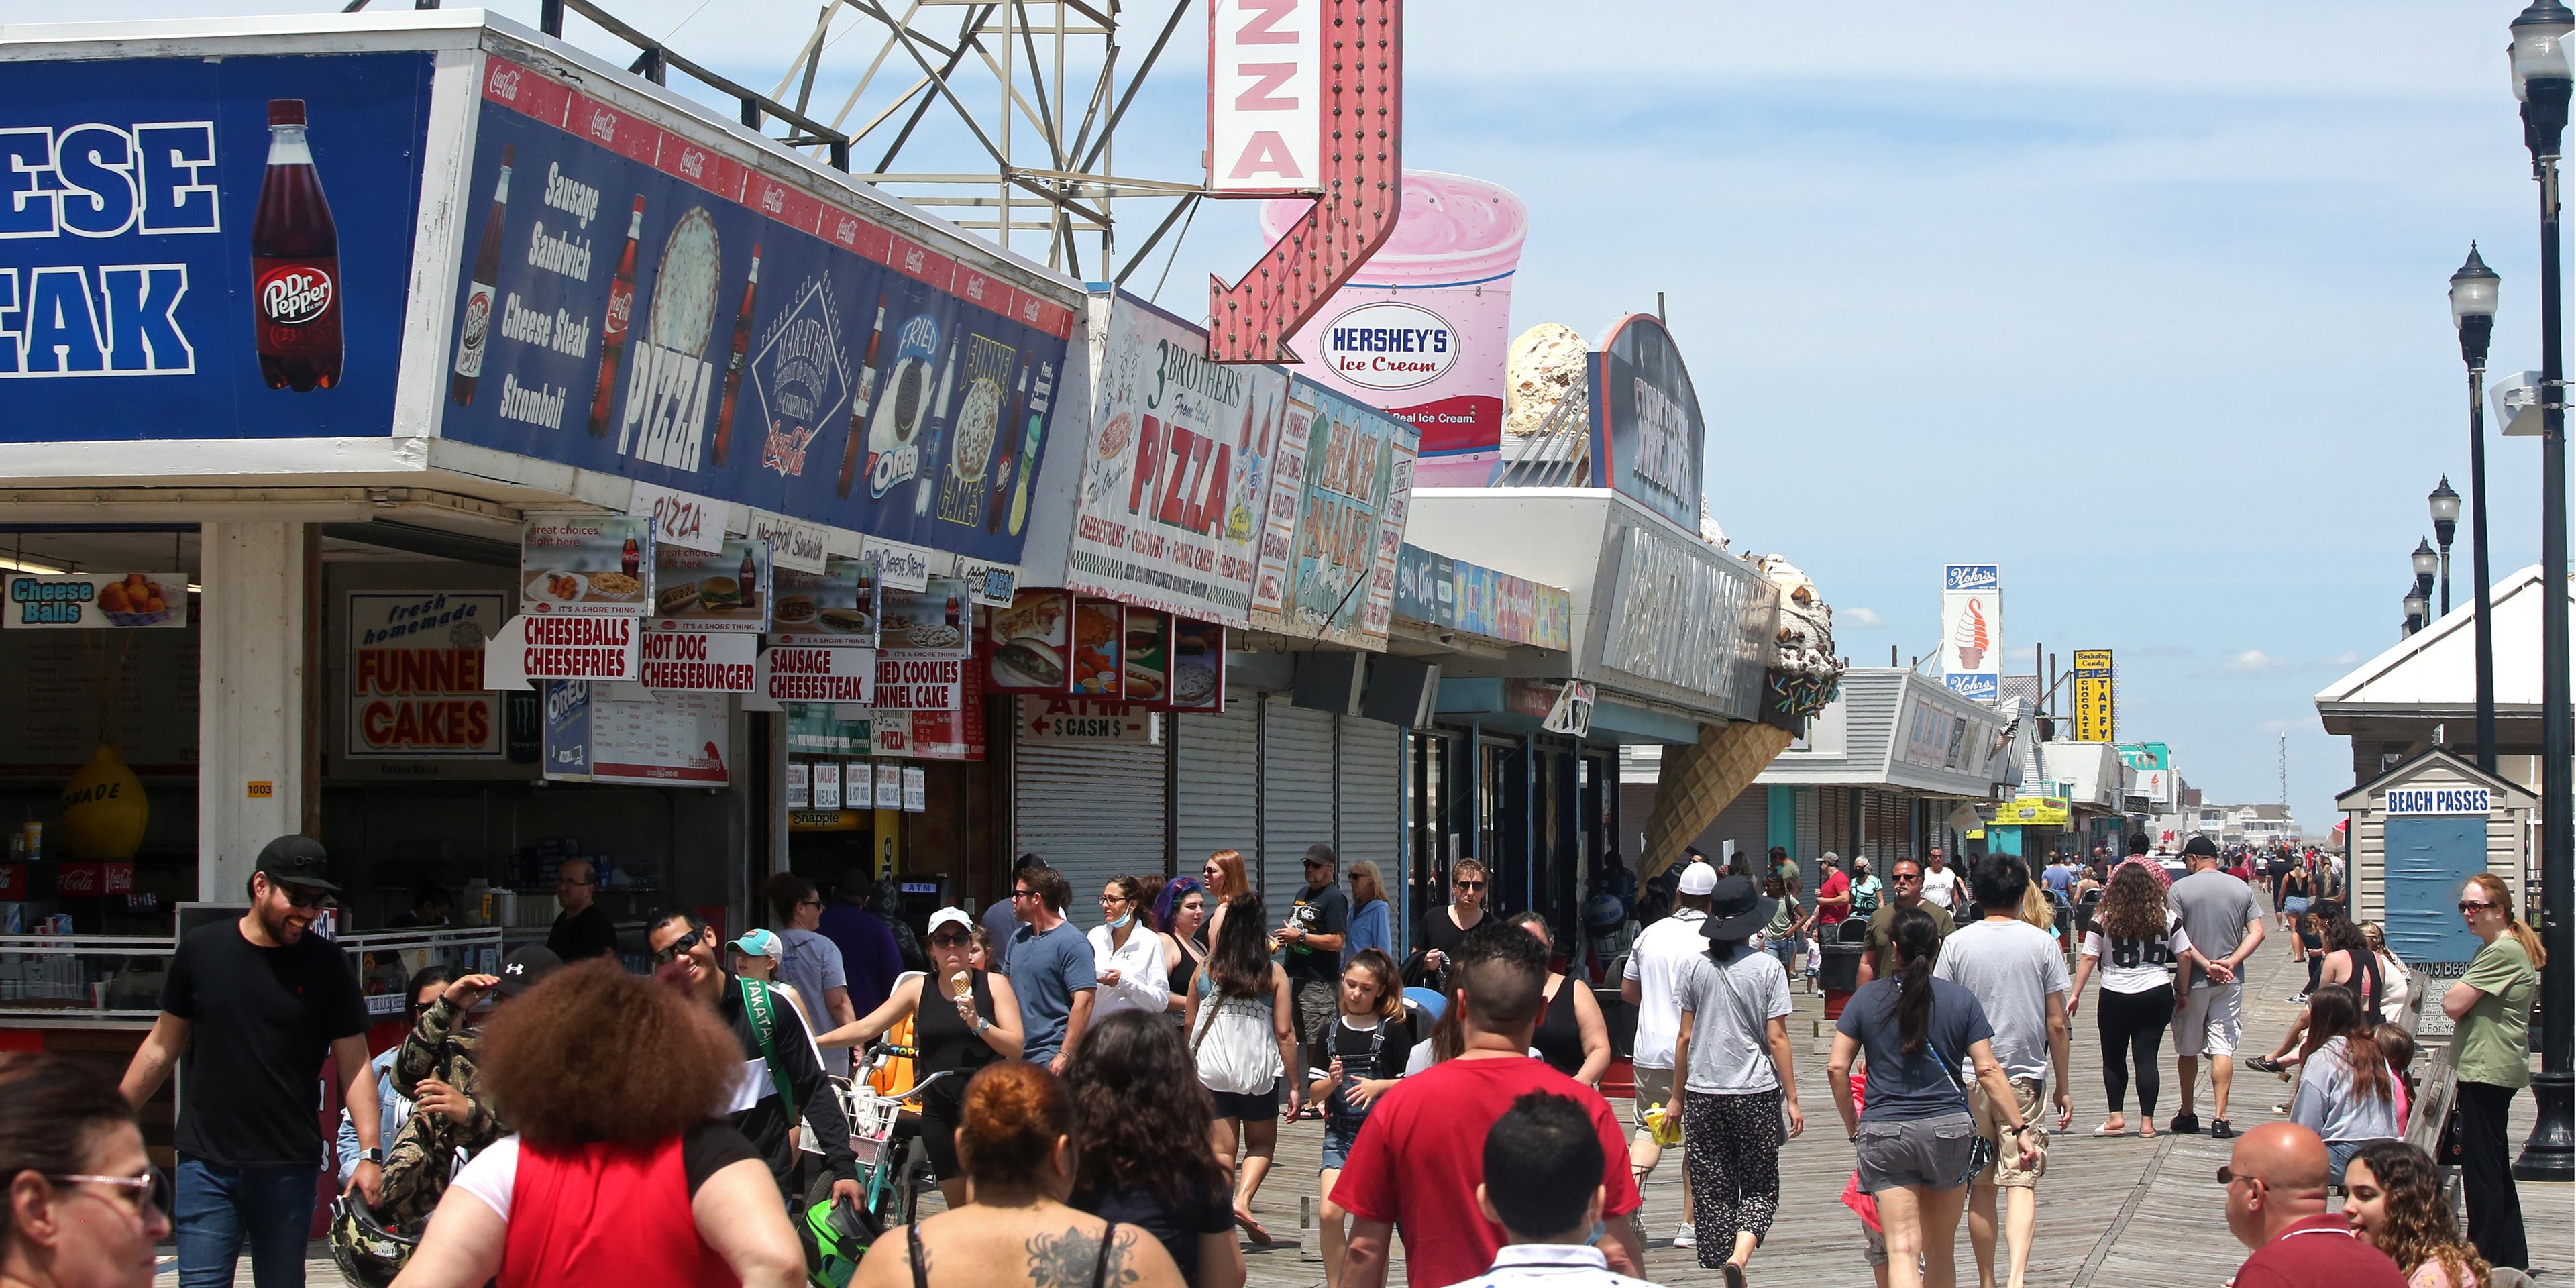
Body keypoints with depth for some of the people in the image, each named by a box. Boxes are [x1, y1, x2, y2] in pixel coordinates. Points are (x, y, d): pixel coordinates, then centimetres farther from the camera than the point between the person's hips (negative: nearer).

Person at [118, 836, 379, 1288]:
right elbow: (162, 1047, 11)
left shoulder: (327, 966, 0)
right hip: (206, 1165, 0)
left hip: (288, 1169, 0)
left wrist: (370, 1153, -10)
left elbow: (354, 1064, -1)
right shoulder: (201, 949, 2)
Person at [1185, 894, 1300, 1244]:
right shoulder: (1274, 975, -3)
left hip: (1211, 1068, 1)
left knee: (1221, 1148, 4)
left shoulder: (1207, 970, 1)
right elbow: (1284, 1032, -4)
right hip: (1258, 1068, -1)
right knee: (1262, 1143, 15)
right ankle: (1243, 1200, -8)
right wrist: (1295, 1085, 0)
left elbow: (1189, 1023, 9)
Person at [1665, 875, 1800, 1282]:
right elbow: (1776, 1039, -7)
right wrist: (1792, 1099, 0)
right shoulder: (1768, 967, -6)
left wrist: (1678, 1096, 13)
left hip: (1703, 1094, 2)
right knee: (1760, 1188, 7)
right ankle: (1740, 1254, -18)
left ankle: (1724, 1266, 9)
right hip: (1756, 1094, -2)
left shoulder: (1696, 967, 1)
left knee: (1712, 1190, 9)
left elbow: (1685, 1037, 3)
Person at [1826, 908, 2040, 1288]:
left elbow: (1837, 1067, -1)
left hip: (1884, 1132, -1)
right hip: (1949, 1129, 1)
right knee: (1941, 1249, 16)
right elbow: (1988, 1070, -3)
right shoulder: (1961, 1000, 2)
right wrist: (2020, 1128, 0)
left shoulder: (1866, 998, 2)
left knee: (1902, 1249, -7)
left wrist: (1853, 1126, 10)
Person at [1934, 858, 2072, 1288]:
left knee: (1981, 1187, 11)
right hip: (2026, 1077, -1)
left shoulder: (1957, 943, -1)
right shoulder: (2042, 943, -2)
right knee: (2022, 1182, -4)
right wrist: (2062, 1087, 9)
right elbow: (2057, 1023, 0)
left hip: (1969, 1078, 1)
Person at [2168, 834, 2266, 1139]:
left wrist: (2205, 965, -12)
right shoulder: (2242, 889, 4)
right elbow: (2257, 933, -1)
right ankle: (2220, 1117, -10)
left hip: (2194, 980, -2)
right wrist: (2230, 963, -9)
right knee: (2223, 1048, 0)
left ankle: (2187, 1116, 20)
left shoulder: (2179, 890, -6)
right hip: (2230, 982, 2)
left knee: (2187, 1050, 11)